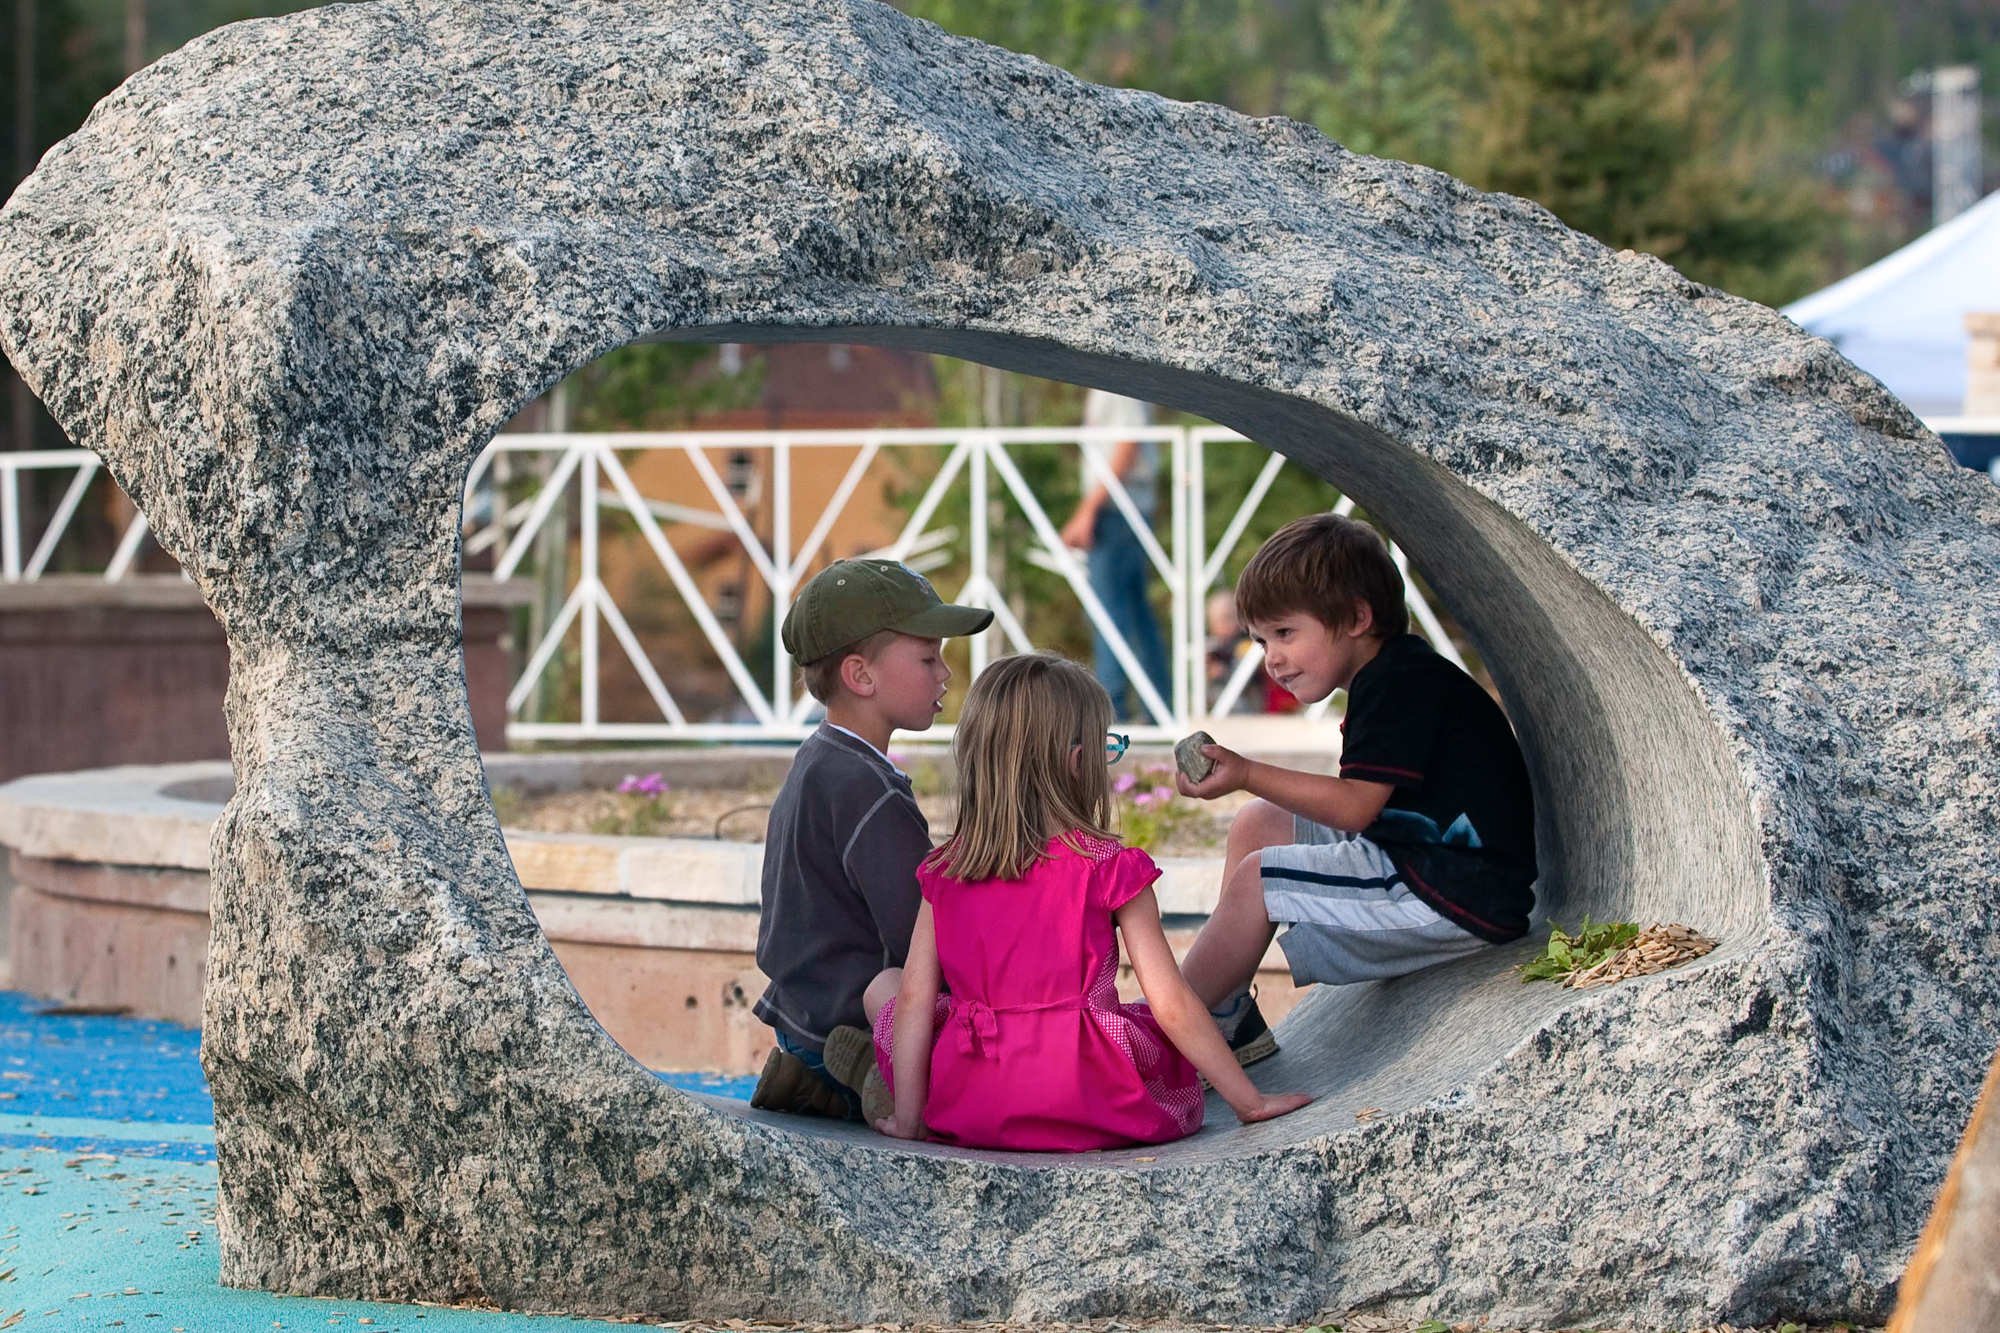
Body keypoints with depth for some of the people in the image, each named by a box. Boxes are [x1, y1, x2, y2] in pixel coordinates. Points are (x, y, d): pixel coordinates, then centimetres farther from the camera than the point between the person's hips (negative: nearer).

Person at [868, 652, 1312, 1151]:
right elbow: (1171, 1007, -8)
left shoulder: (944, 872, 1)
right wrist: (1251, 1102, 0)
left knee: (883, 988, 25)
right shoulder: (1110, 868, -8)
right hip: (1087, 1106, -2)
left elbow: (915, 998, 0)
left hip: (965, 1109, 2)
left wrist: (908, 1116, 5)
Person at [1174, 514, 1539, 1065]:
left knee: (1256, 879, -15)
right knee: (1256, 824, 13)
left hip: (1463, 896, -12)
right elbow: (1361, 806, 17)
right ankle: (1228, 1016, 8)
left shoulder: (1401, 684, -16)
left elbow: (1354, 807, -23)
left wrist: (1248, 775, -24)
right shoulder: (1387, 680, 16)